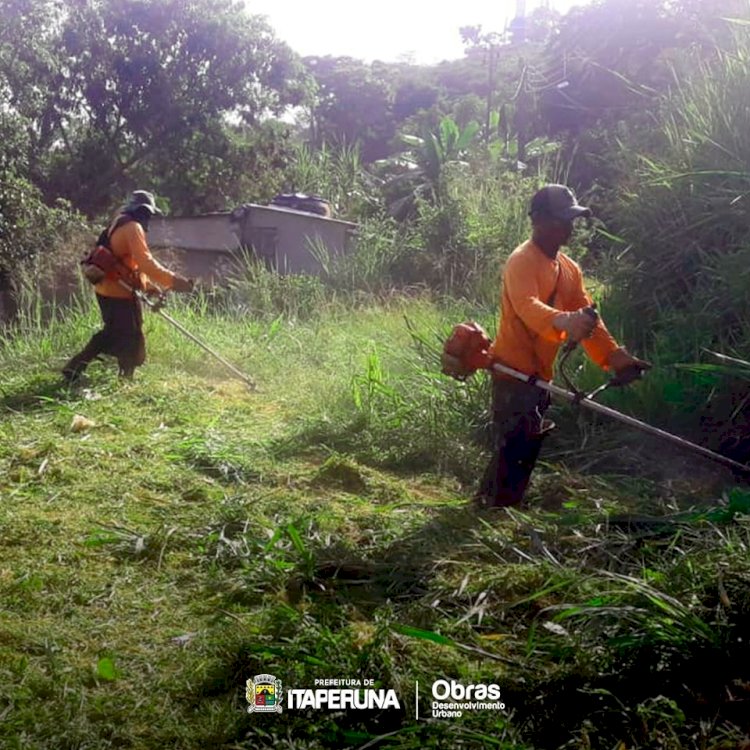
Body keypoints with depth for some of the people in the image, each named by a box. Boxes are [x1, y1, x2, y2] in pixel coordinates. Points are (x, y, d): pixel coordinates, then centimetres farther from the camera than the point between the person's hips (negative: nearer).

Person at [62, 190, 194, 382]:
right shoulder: (132, 227, -15)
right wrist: (173, 281, -28)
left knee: (111, 335, 23)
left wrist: (149, 287, 14)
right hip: (119, 293, -10)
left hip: (108, 289, 10)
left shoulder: (120, 225, 19)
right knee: (131, 340, 1)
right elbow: (145, 262, -26)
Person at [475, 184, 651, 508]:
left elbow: (587, 316, 9)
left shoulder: (570, 269, 14)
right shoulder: (522, 261, -15)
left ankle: (486, 504, 28)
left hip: (538, 374, 9)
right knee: (513, 450, -11)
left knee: (525, 450, 16)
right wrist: (562, 321, -54)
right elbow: (527, 306, -34)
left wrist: (614, 355, -5)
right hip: (514, 371, -9)